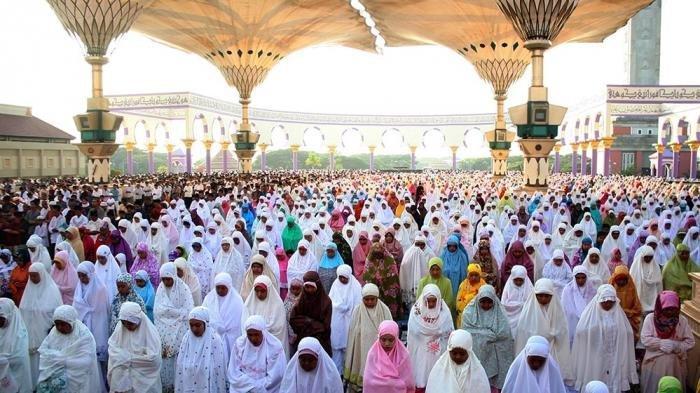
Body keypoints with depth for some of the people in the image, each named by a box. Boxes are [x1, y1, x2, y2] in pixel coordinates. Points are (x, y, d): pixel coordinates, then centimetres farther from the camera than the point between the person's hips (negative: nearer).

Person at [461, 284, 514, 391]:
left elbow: (504, 334, -11)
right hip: (475, 354, 0)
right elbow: (468, 332, -10)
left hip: (493, 356, 1)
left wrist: (480, 332, -11)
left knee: (493, 384, 6)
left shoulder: (499, 313, -2)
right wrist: (491, 333, -10)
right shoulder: (470, 312, -3)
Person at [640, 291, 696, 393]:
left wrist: (675, 346, -19)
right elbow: (645, 340, -15)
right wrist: (662, 343, -24)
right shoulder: (650, 318, -9)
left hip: (675, 364, 2)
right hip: (654, 363, -2)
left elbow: (690, 342, -5)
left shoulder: (682, 320, -4)